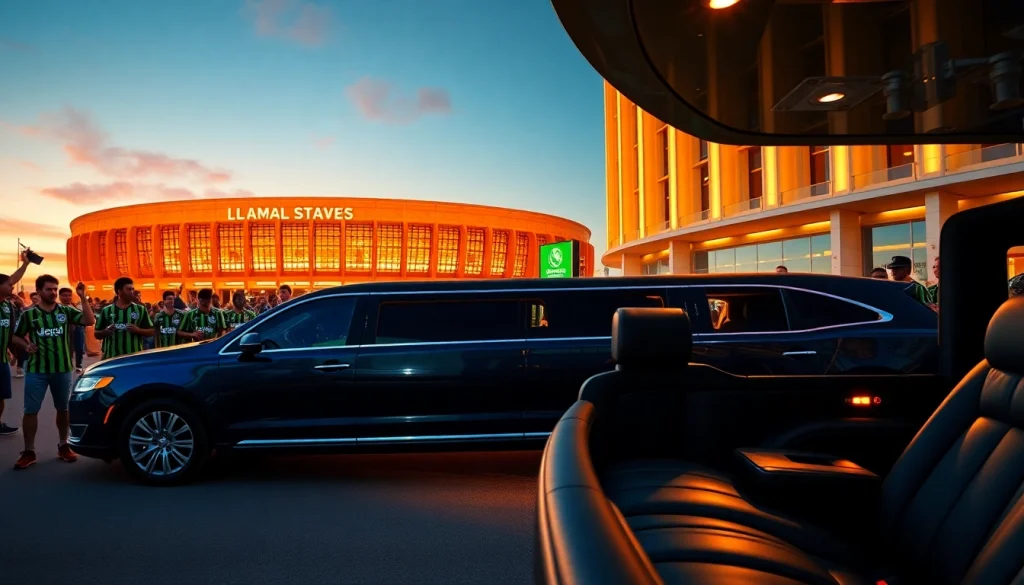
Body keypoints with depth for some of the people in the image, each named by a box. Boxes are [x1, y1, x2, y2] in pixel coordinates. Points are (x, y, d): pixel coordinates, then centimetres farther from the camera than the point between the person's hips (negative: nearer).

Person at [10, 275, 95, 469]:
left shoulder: (66, 311, 2)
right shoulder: (29, 314, 2)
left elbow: (89, 321, -11)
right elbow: (16, 336, 11)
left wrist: (83, 298, -18)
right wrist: (26, 345, -10)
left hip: (62, 368, 1)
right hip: (36, 369, -1)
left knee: (63, 408, 10)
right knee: (31, 410, -1)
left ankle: (63, 446, 23)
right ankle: (29, 451, 8)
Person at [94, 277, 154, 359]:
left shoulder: (140, 309, 6)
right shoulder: (106, 310, 6)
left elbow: (151, 332, 6)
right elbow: (97, 335, 11)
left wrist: (138, 330, -13)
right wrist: (106, 331, -11)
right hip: (111, 357, 0)